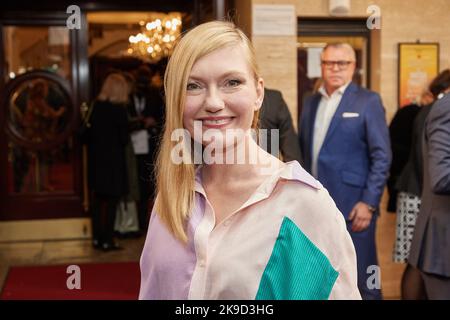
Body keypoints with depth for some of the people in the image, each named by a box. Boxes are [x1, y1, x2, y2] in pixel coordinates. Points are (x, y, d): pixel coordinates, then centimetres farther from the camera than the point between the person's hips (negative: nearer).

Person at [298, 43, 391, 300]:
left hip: (353, 206, -5)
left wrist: (369, 202, -14)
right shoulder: (311, 103, 14)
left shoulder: (368, 101, -2)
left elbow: (382, 156, -7)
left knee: (360, 279, 2)